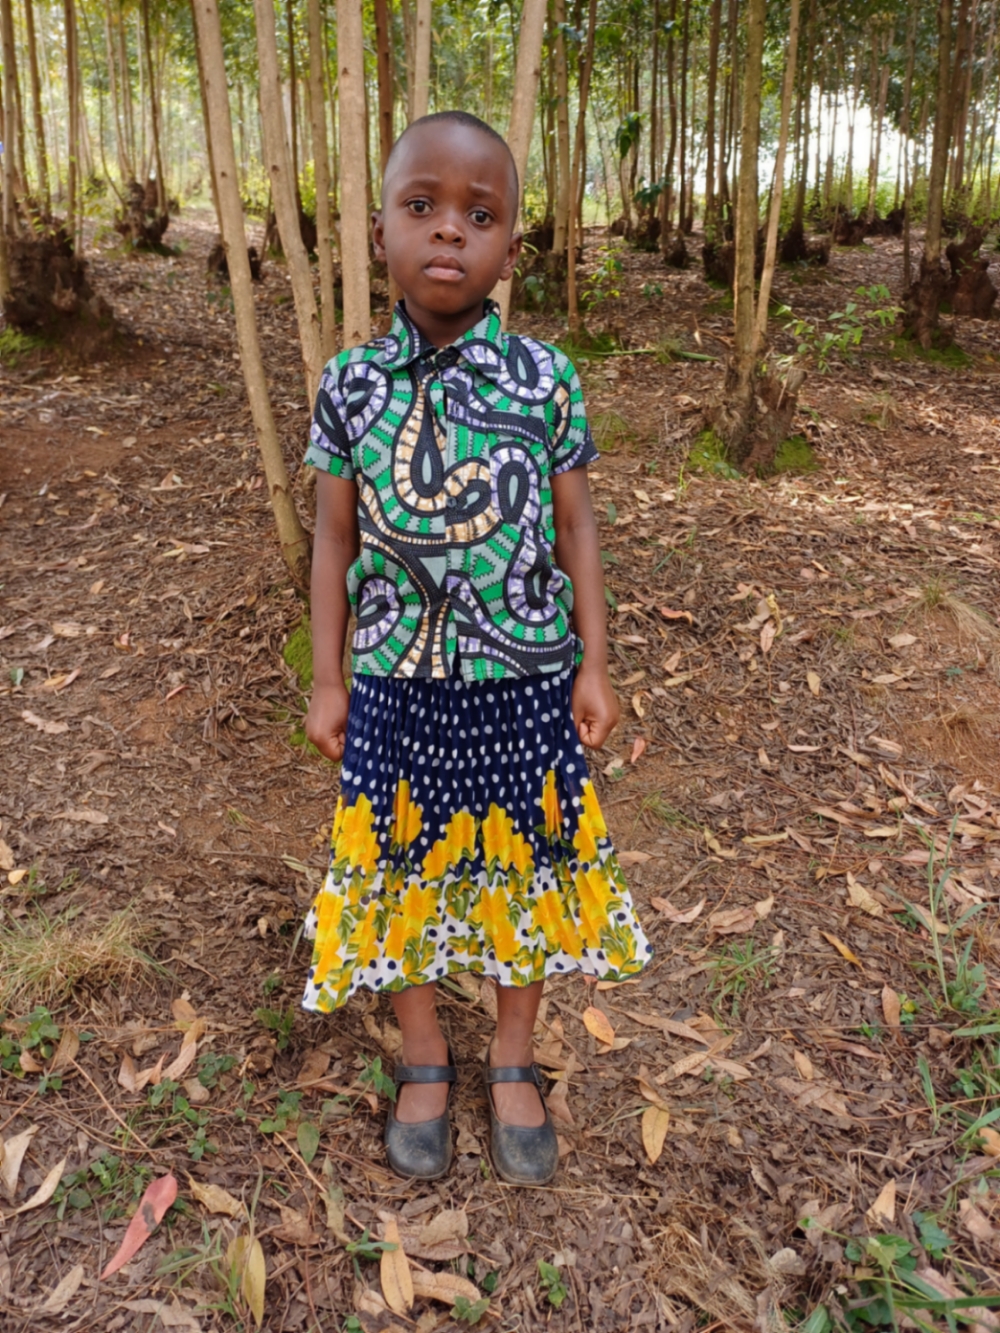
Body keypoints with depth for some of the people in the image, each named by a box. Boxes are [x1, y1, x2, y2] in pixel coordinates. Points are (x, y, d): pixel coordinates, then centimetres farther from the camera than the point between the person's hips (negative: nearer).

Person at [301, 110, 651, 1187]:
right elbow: (335, 538, 2)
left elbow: (574, 527, 1)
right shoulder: (350, 383, -4)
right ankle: (424, 1060, 40)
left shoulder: (545, 380, -6)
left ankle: (513, 1061, 39)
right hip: (396, 686, 1)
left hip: (525, 684, 0)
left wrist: (593, 665, 0)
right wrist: (327, 681, 2)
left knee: (523, 866, 14)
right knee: (403, 870, 14)